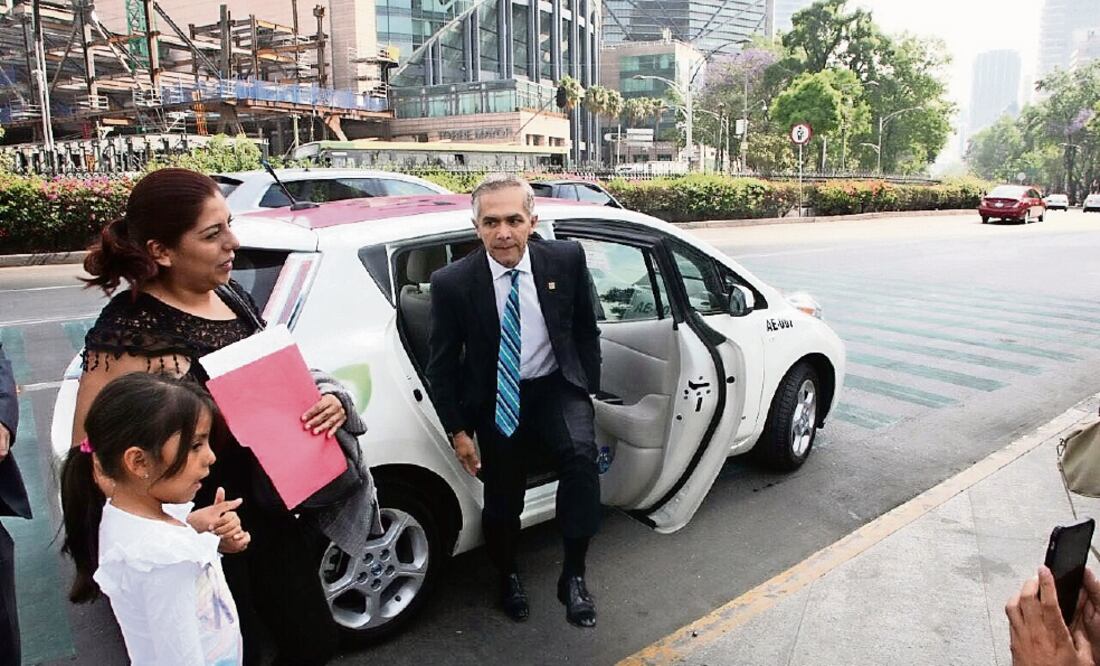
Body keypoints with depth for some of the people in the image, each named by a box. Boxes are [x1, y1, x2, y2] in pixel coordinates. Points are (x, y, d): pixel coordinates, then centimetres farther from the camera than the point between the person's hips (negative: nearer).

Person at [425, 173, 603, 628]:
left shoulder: (566, 259, -10)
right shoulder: (452, 283, -16)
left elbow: (586, 330, 4)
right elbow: (441, 364, -5)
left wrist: (589, 390, 2)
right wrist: (458, 431, -5)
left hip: (557, 388, 1)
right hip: (496, 401, 0)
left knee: (581, 455, -27)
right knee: (501, 501, 10)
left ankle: (573, 576, -7)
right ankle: (508, 576, 43)